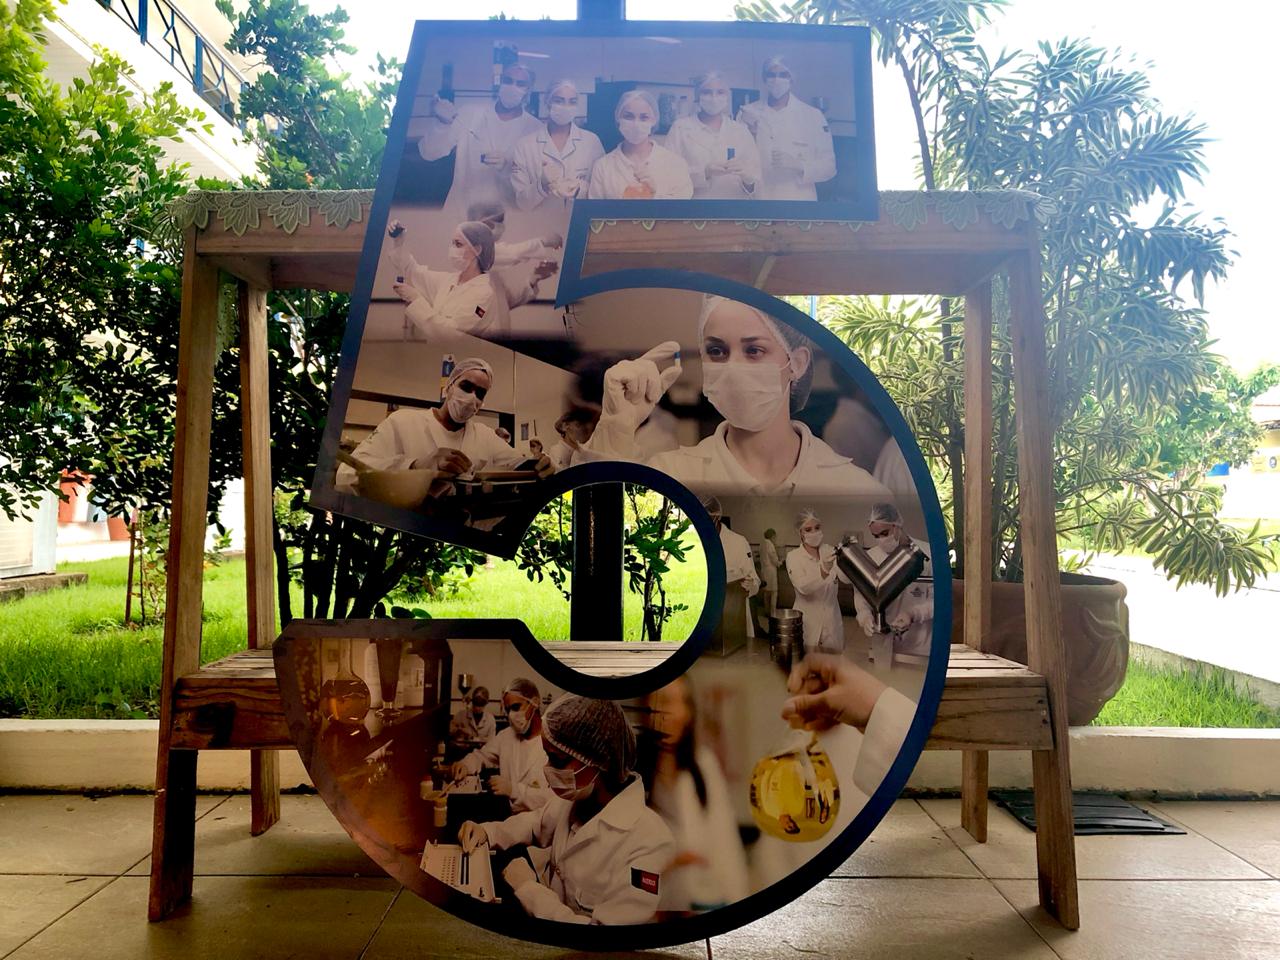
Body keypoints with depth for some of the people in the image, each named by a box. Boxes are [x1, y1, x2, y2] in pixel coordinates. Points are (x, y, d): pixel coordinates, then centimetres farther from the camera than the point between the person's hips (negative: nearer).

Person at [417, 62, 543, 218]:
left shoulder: (536, 129, 2)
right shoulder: (468, 115, 6)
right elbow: (430, 153, 4)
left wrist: (507, 168, -19)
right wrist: (440, 122, -15)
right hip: (459, 215, 1)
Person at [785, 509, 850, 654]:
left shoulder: (830, 551, 2)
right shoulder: (793, 556, -6)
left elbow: (846, 578, -15)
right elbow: (803, 587, -24)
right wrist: (824, 570, -41)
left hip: (832, 622, 3)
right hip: (807, 622, -3)